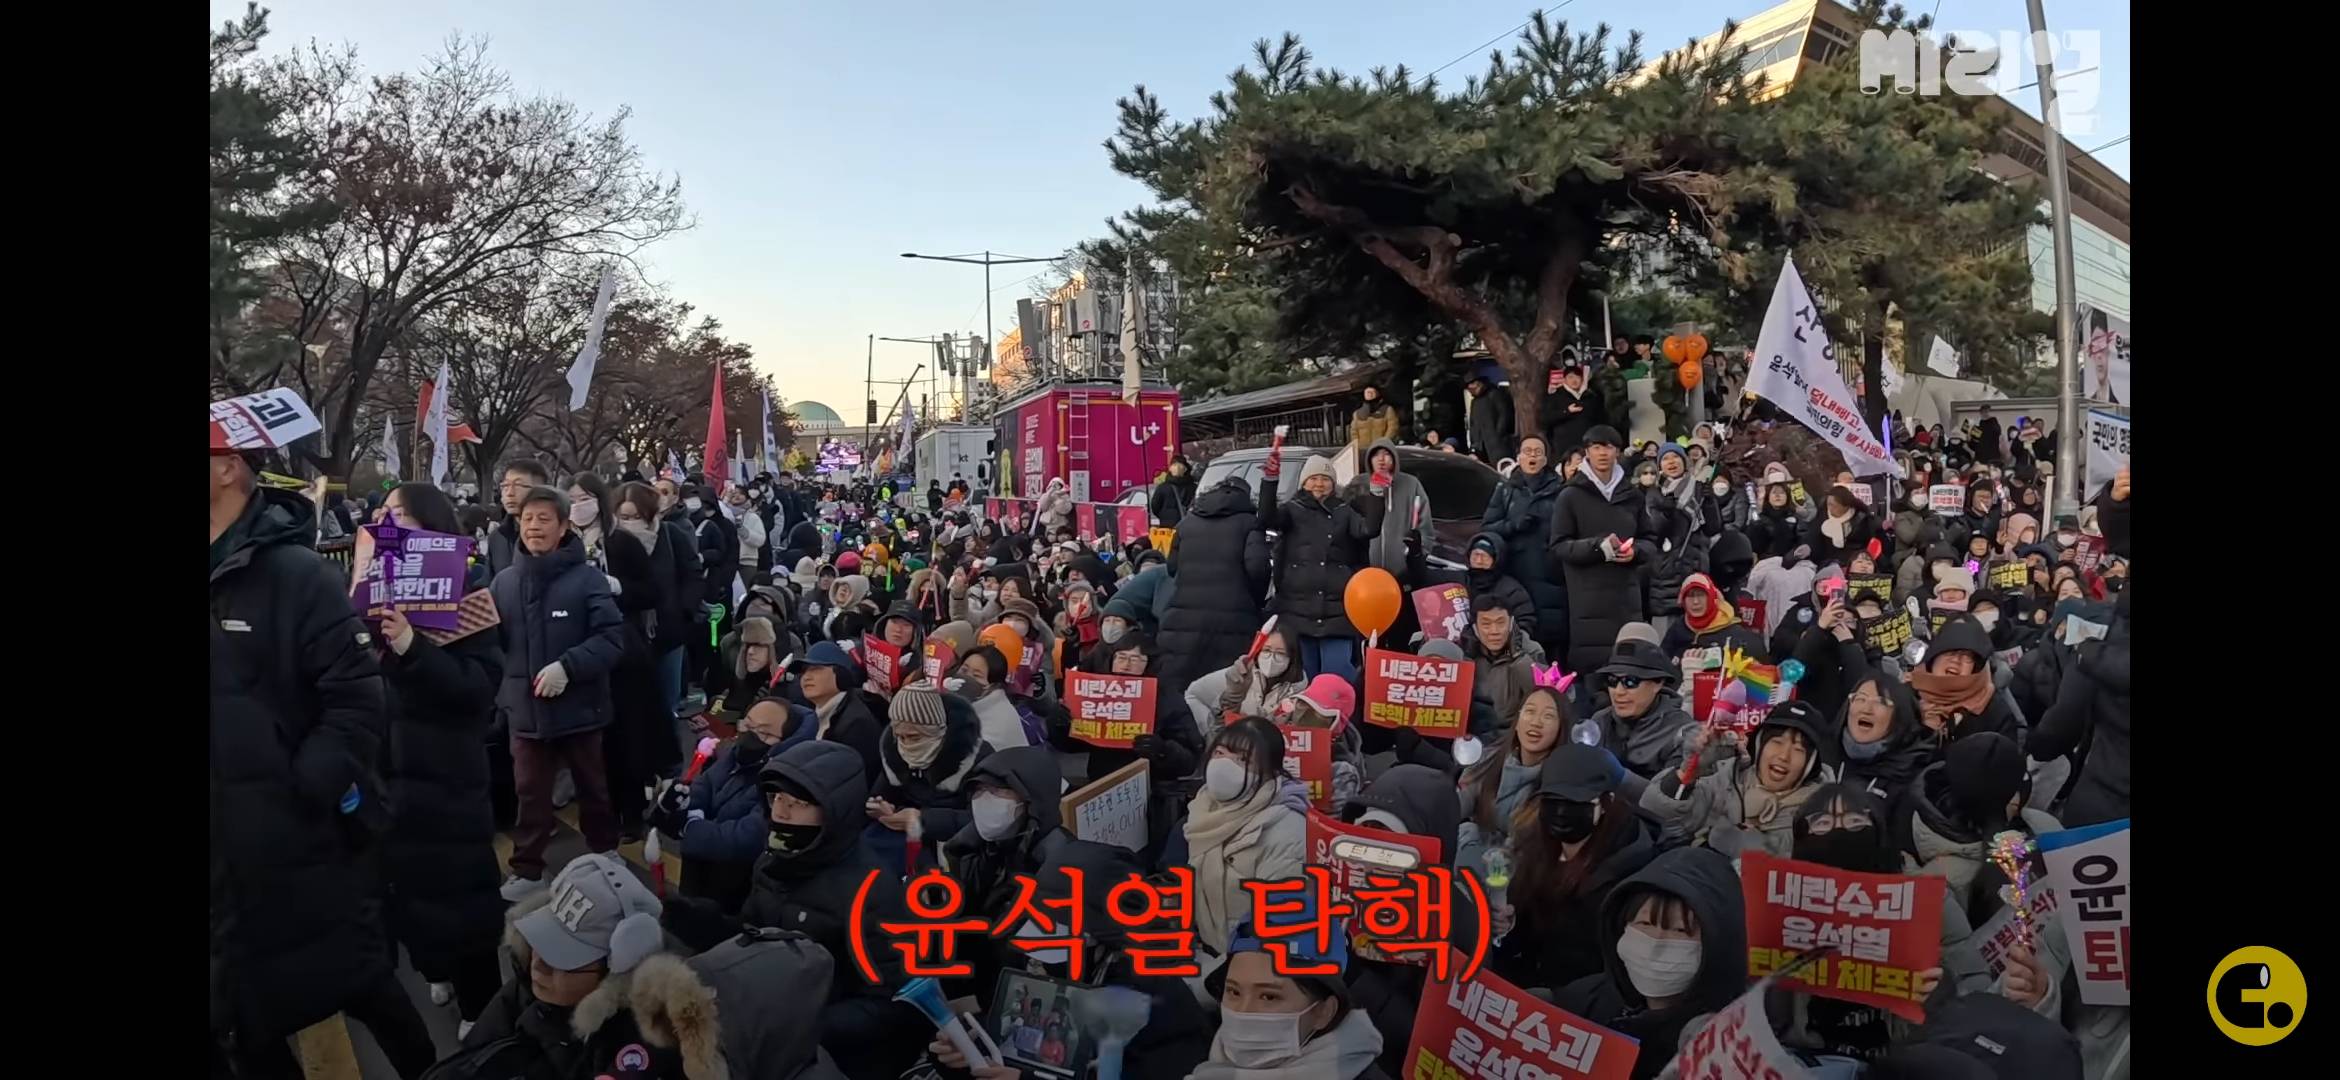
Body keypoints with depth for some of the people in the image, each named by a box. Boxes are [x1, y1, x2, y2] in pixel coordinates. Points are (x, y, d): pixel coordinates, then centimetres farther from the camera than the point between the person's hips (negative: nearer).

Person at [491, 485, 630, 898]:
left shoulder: (587, 578, -10)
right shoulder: (504, 581, 1)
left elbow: (612, 639, -16)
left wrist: (567, 666, -25)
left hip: (578, 706, -2)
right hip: (525, 707, 2)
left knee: (593, 787, 16)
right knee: (530, 792, 12)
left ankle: (606, 856, 35)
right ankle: (527, 870, 25)